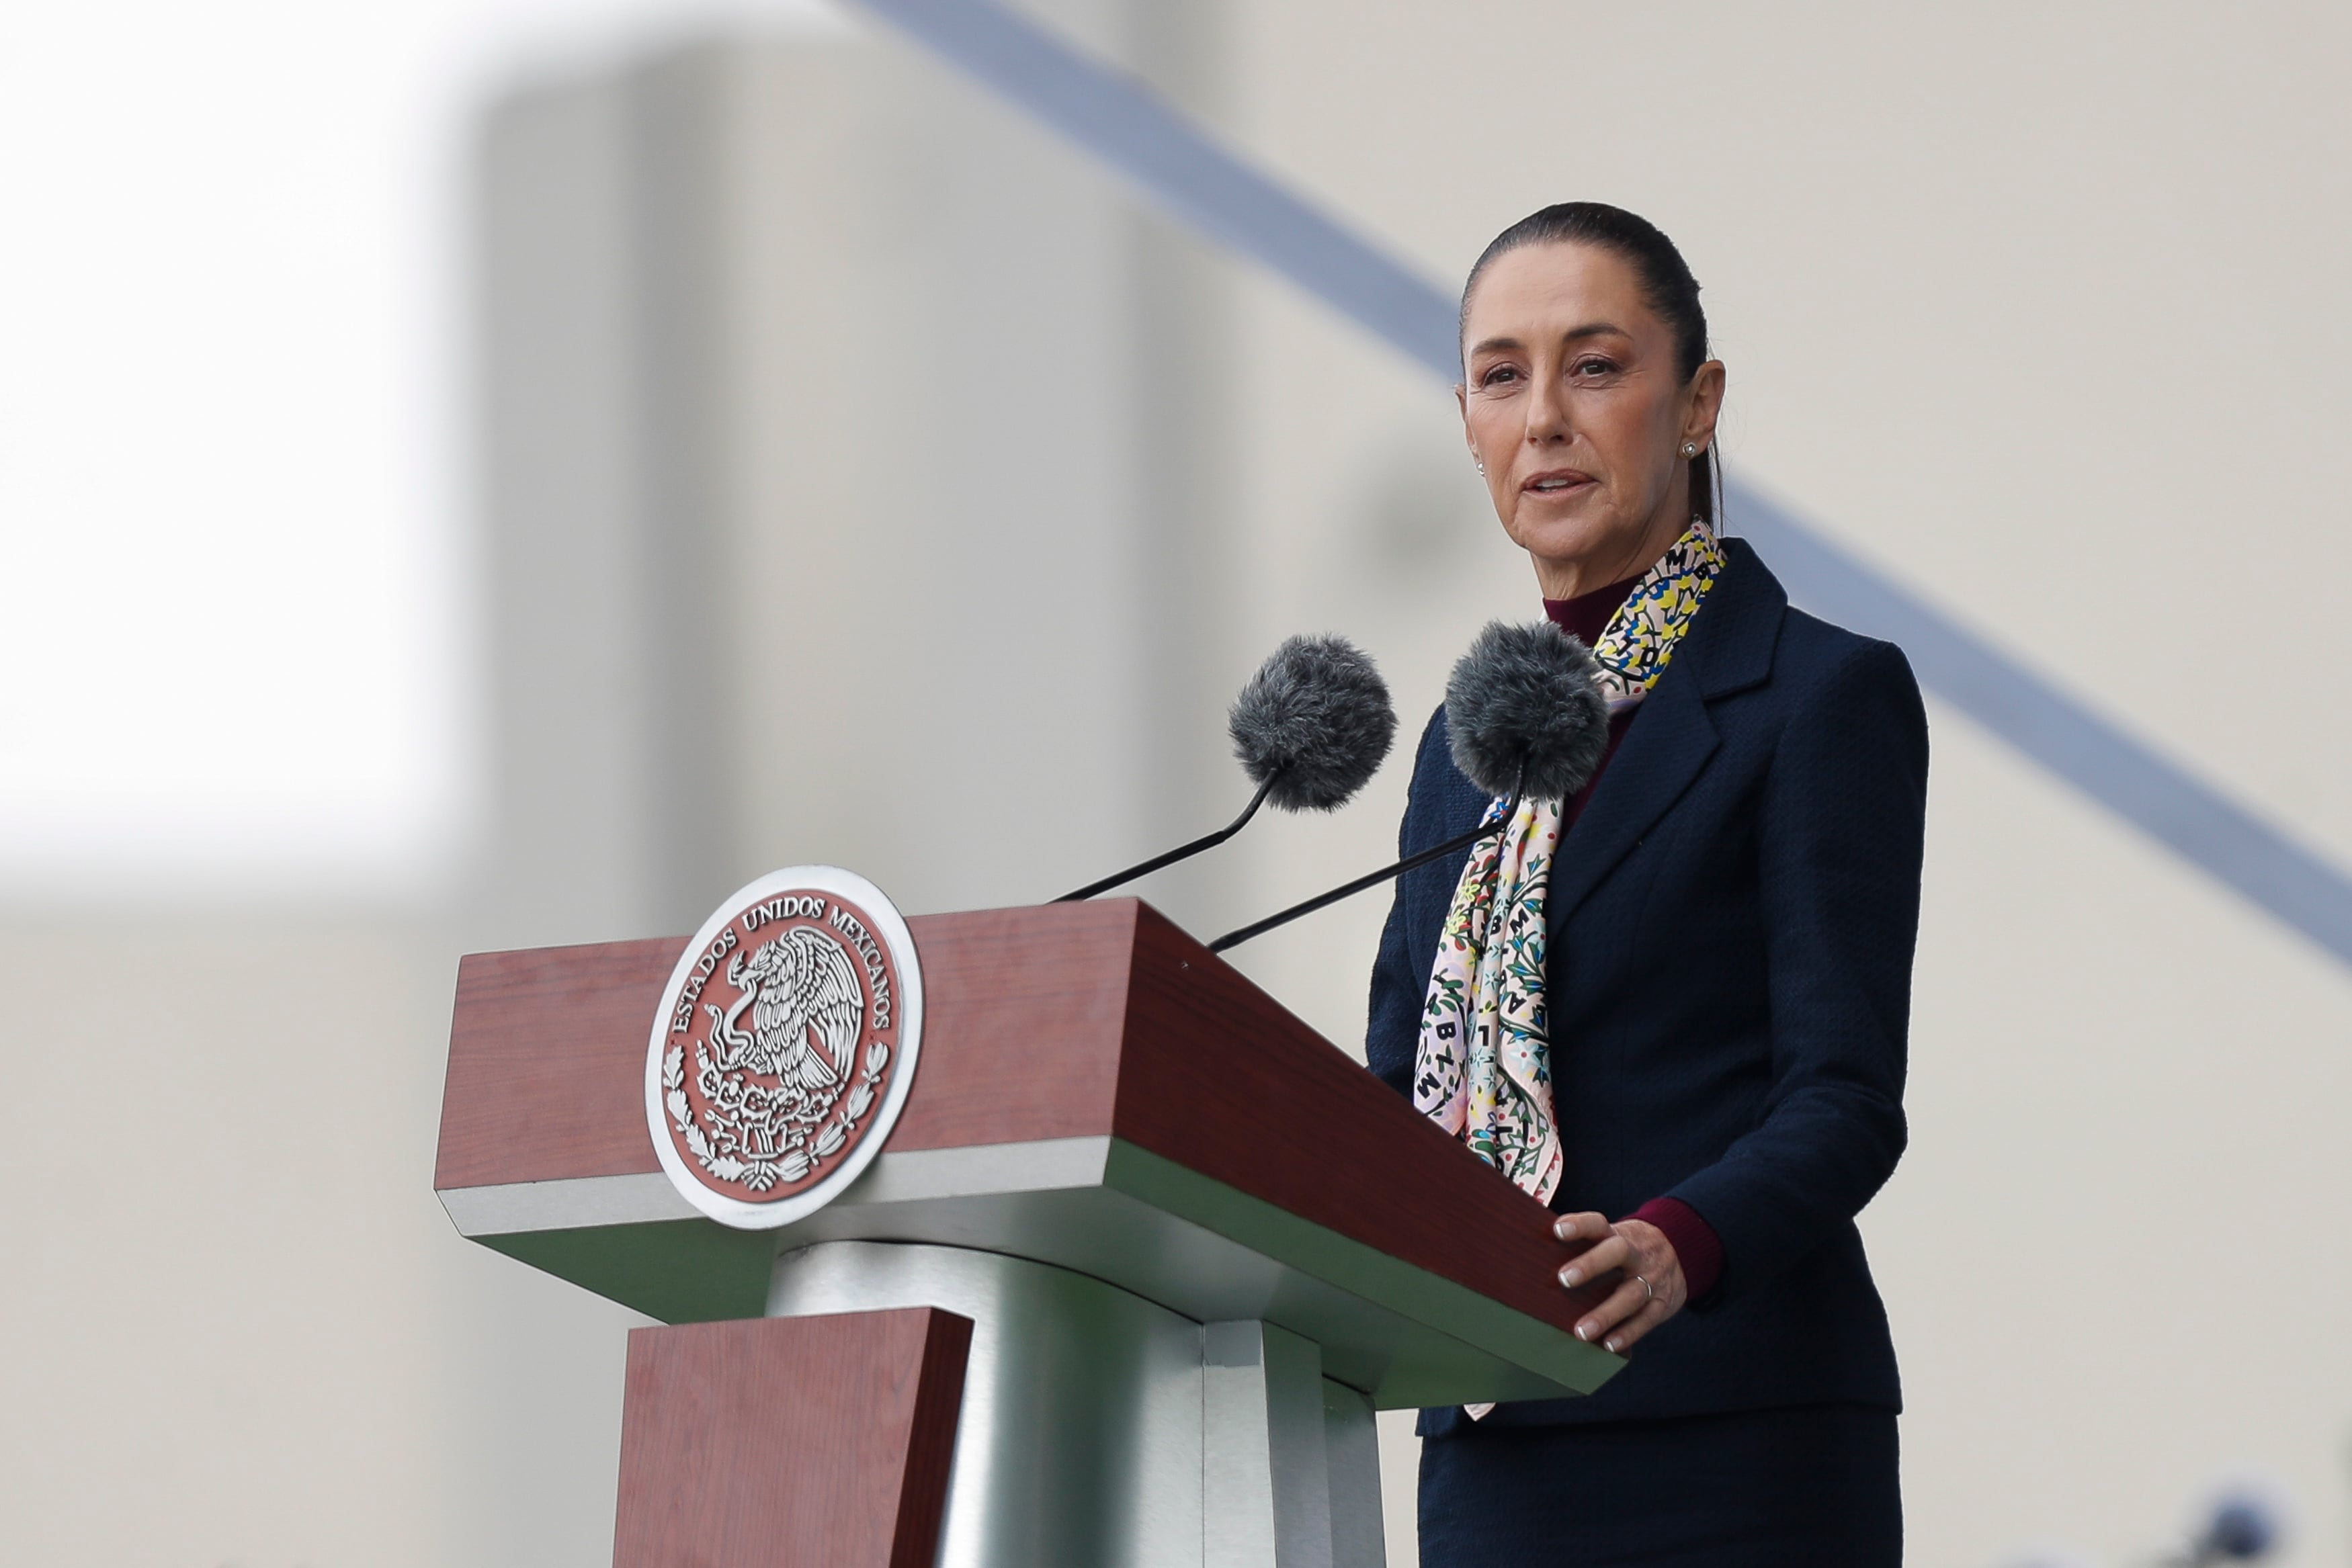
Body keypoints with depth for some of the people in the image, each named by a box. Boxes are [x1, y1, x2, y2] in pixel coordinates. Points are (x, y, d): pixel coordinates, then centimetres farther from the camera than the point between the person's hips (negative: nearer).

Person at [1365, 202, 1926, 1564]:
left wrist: (1679, 1246, -30)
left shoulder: (1824, 696, -2)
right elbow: (1399, 1082, 16)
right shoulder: (1472, 737, 18)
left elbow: (1845, 1099, -10)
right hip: (1490, 1448, 6)